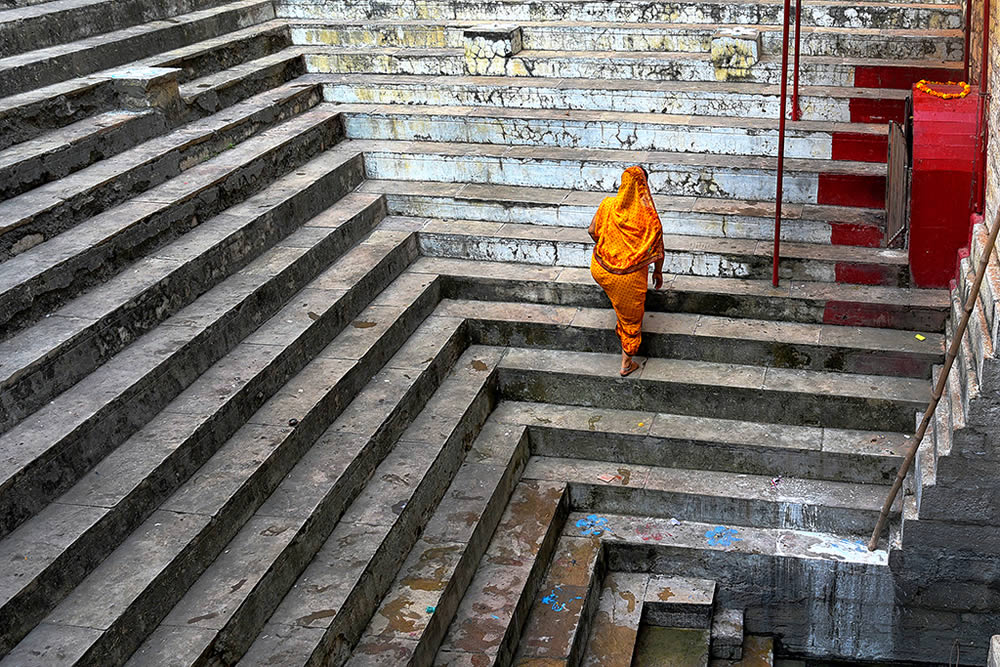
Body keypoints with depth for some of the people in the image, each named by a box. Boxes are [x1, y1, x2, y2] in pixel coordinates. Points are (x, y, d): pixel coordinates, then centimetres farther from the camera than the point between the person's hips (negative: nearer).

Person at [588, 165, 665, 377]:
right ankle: (627, 363, 29)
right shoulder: (649, 216, -18)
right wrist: (658, 272, 9)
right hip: (630, 277, -3)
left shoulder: (608, 205, -12)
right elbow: (657, 248, -9)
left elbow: (592, 230, 1)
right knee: (631, 316, 18)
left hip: (600, 270, 3)